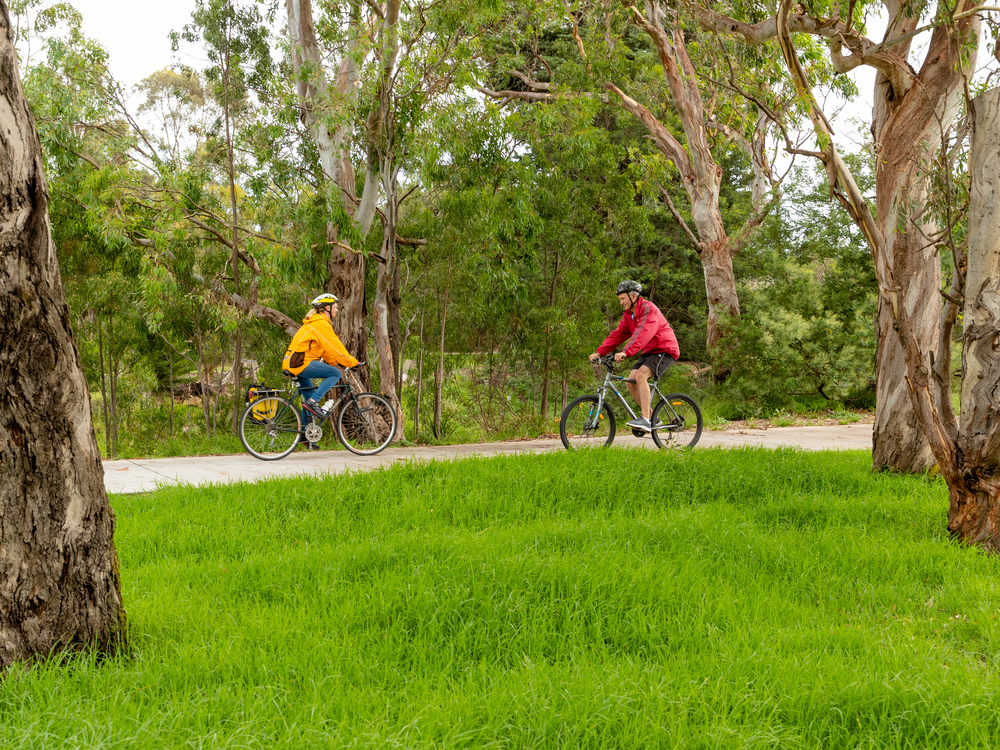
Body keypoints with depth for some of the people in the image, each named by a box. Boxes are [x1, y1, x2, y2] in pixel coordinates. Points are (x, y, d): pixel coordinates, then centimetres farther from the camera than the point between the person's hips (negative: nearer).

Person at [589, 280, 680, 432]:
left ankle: (645, 420, -29)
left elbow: (643, 334, -35)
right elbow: (617, 334, 7)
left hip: (664, 350, -9)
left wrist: (626, 352, -46)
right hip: (649, 351, 9)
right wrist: (599, 352, -5)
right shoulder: (628, 314, 9)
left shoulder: (648, 309, -20)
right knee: (631, 382, -5)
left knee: (641, 375, -28)